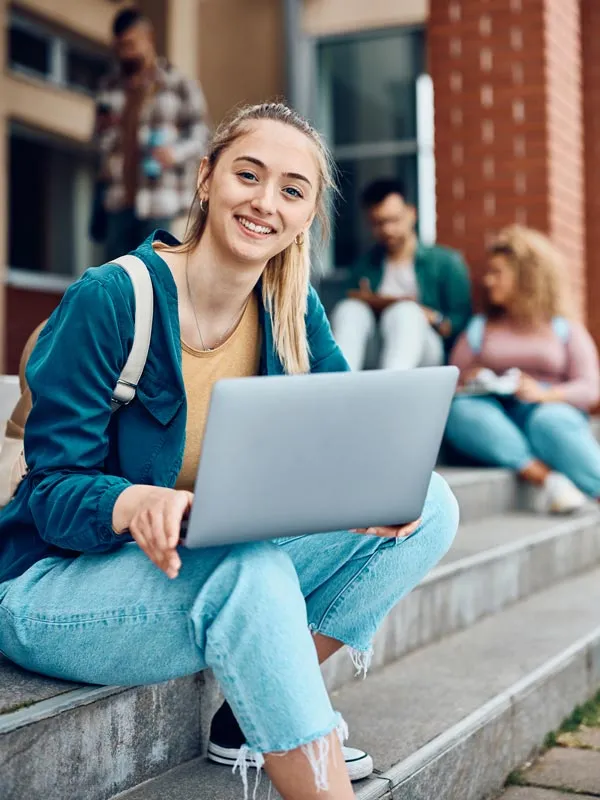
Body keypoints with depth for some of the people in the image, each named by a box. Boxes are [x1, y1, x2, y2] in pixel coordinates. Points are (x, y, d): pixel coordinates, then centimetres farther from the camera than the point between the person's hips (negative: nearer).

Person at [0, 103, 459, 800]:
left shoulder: (293, 311, 0)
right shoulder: (109, 299, -18)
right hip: (61, 580, -6)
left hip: (215, 562, 7)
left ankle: (253, 712, -5)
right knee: (251, 572, -38)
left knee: (432, 506, -9)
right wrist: (136, 503, -41)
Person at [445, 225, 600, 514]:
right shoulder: (478, 329, 26)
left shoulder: (567, 330, 18)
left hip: (551, 410, -2)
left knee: (550, 421, -38)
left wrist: (544, 393, -14)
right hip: (494, 415, 2)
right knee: (459, 409, -33)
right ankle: (546, 477, -44)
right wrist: (467, 383, -9)